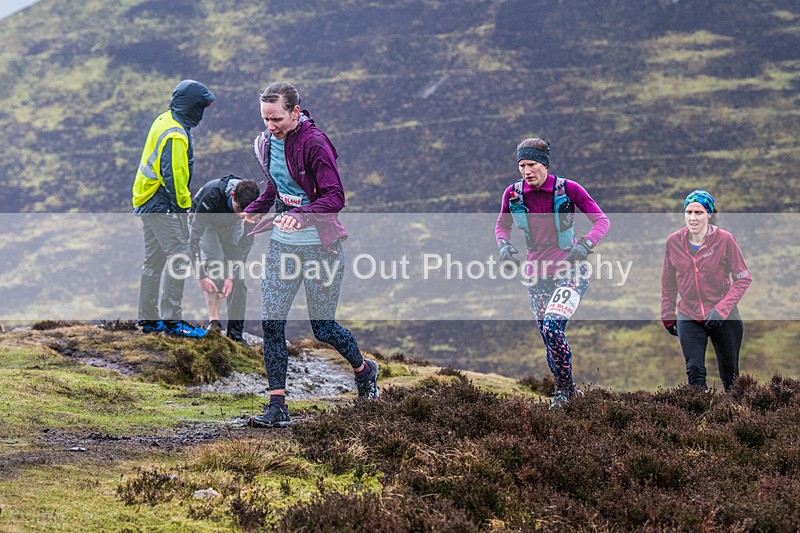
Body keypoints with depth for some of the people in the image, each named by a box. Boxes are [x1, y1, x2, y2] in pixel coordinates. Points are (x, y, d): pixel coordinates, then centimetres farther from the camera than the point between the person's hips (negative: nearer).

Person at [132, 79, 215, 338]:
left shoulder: (164, 121, 12)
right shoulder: (176, 135, -20)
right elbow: (175, 176, -23)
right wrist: (184, 207, -14)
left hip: (148, 203, 11)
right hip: (164, 207, -11)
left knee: (154, 261, 16)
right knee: (179, 258, -9)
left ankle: (148, 319, 23)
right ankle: (172, 319, -9)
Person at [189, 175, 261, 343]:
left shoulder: (252, 203, -31)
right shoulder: (212, 195, -42)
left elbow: (246, 242, -24)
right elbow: (194, 237, -38)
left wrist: (232, 276, -31)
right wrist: (202, 276, -42)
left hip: (231, 226, 3)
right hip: (204, 222, -3)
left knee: (239, 278, -10)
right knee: (214, 260, -27)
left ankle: (236, 334, -7)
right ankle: (214, 322, -26)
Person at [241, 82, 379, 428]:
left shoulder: (314, 143, -17)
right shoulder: (267, 143, 5)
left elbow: (335, 197, -24)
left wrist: (301, 215, -37)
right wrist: (255, 210, 18)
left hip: (320, 246, -6)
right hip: (282, 243, 6)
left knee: (323, 328, 4)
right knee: (270, 323, -5)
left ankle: (364, 370, 34)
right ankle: (277, 406, 0)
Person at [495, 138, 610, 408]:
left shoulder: (568, 188, -11)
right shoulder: (513, 193, -2)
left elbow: (601, 220, -6)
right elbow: (502, 225, 16)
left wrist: (585, 245, -24)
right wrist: (504, 245, -5)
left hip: (570, 270, -4)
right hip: (537, 274, 4)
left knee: (552, 328, -22)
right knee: (548, 339, 5)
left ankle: (564, 390, -4)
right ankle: (567, 391, 24)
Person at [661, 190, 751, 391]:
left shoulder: (724, 239, -9)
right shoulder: (673, 242, -1)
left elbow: (743, 278, -7)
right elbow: (668, 284, 11)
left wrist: (722, 309, -17)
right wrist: (667, 316, 11)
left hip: (723, 318, -2)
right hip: (688, 318, 2)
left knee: (729, 375, 8)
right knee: (694, 371, -12)